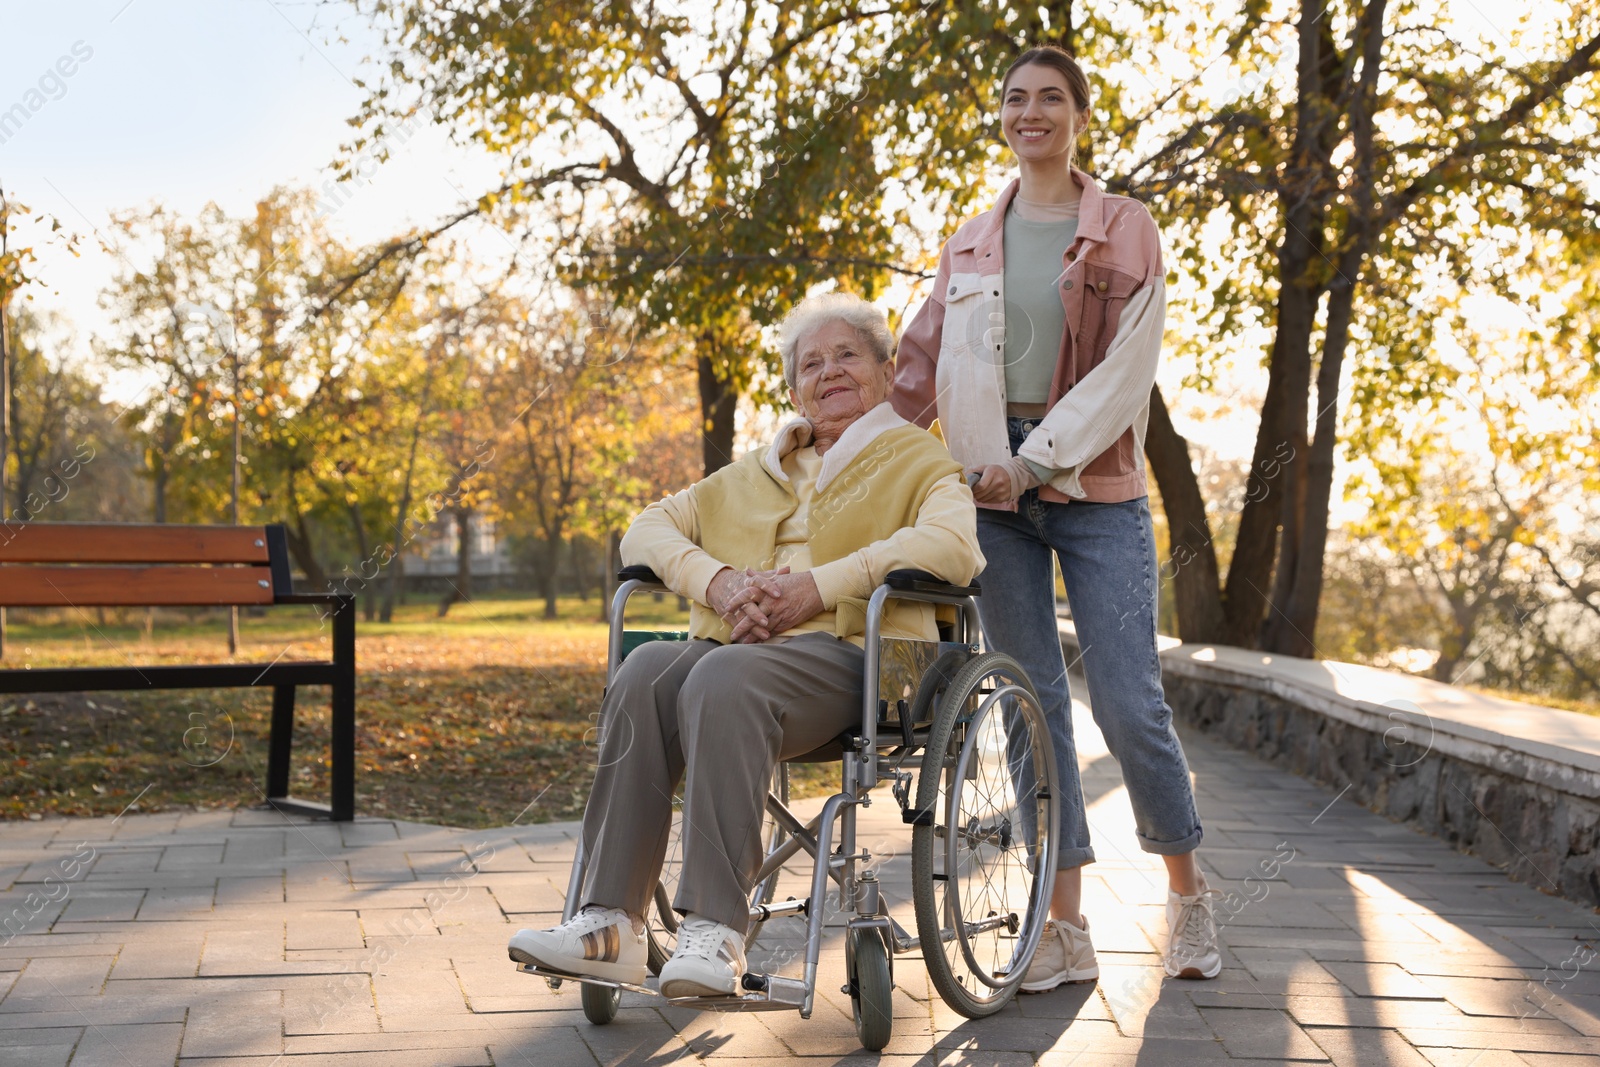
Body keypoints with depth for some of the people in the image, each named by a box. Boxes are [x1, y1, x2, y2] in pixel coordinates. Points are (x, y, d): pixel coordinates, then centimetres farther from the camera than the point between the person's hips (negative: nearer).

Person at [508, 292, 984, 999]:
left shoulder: (917, 459, 16)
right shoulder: (757, 474, 31)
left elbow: (953, 544, -6)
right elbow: (649, 527, 22)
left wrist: (820, 585, -14)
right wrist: (719, 580, 0)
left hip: (850, 651, -4)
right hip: (739, 642, 5)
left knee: (723, 678, -36)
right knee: (647, 670, -29)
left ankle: (714, 931, -40)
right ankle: (610, 925, -36)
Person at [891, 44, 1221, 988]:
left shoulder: (1126, 230, 4)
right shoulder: (972, 244, 15)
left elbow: (1126, 369, -6)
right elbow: (924, 366, 13)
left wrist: (1036, 458, -15)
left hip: (1093, 486, -3)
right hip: (994, 490, 3)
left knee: (1129, 700, -7)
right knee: (1033, 701, 2)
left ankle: (1188, 891, 15)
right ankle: (1067, 929, 7)